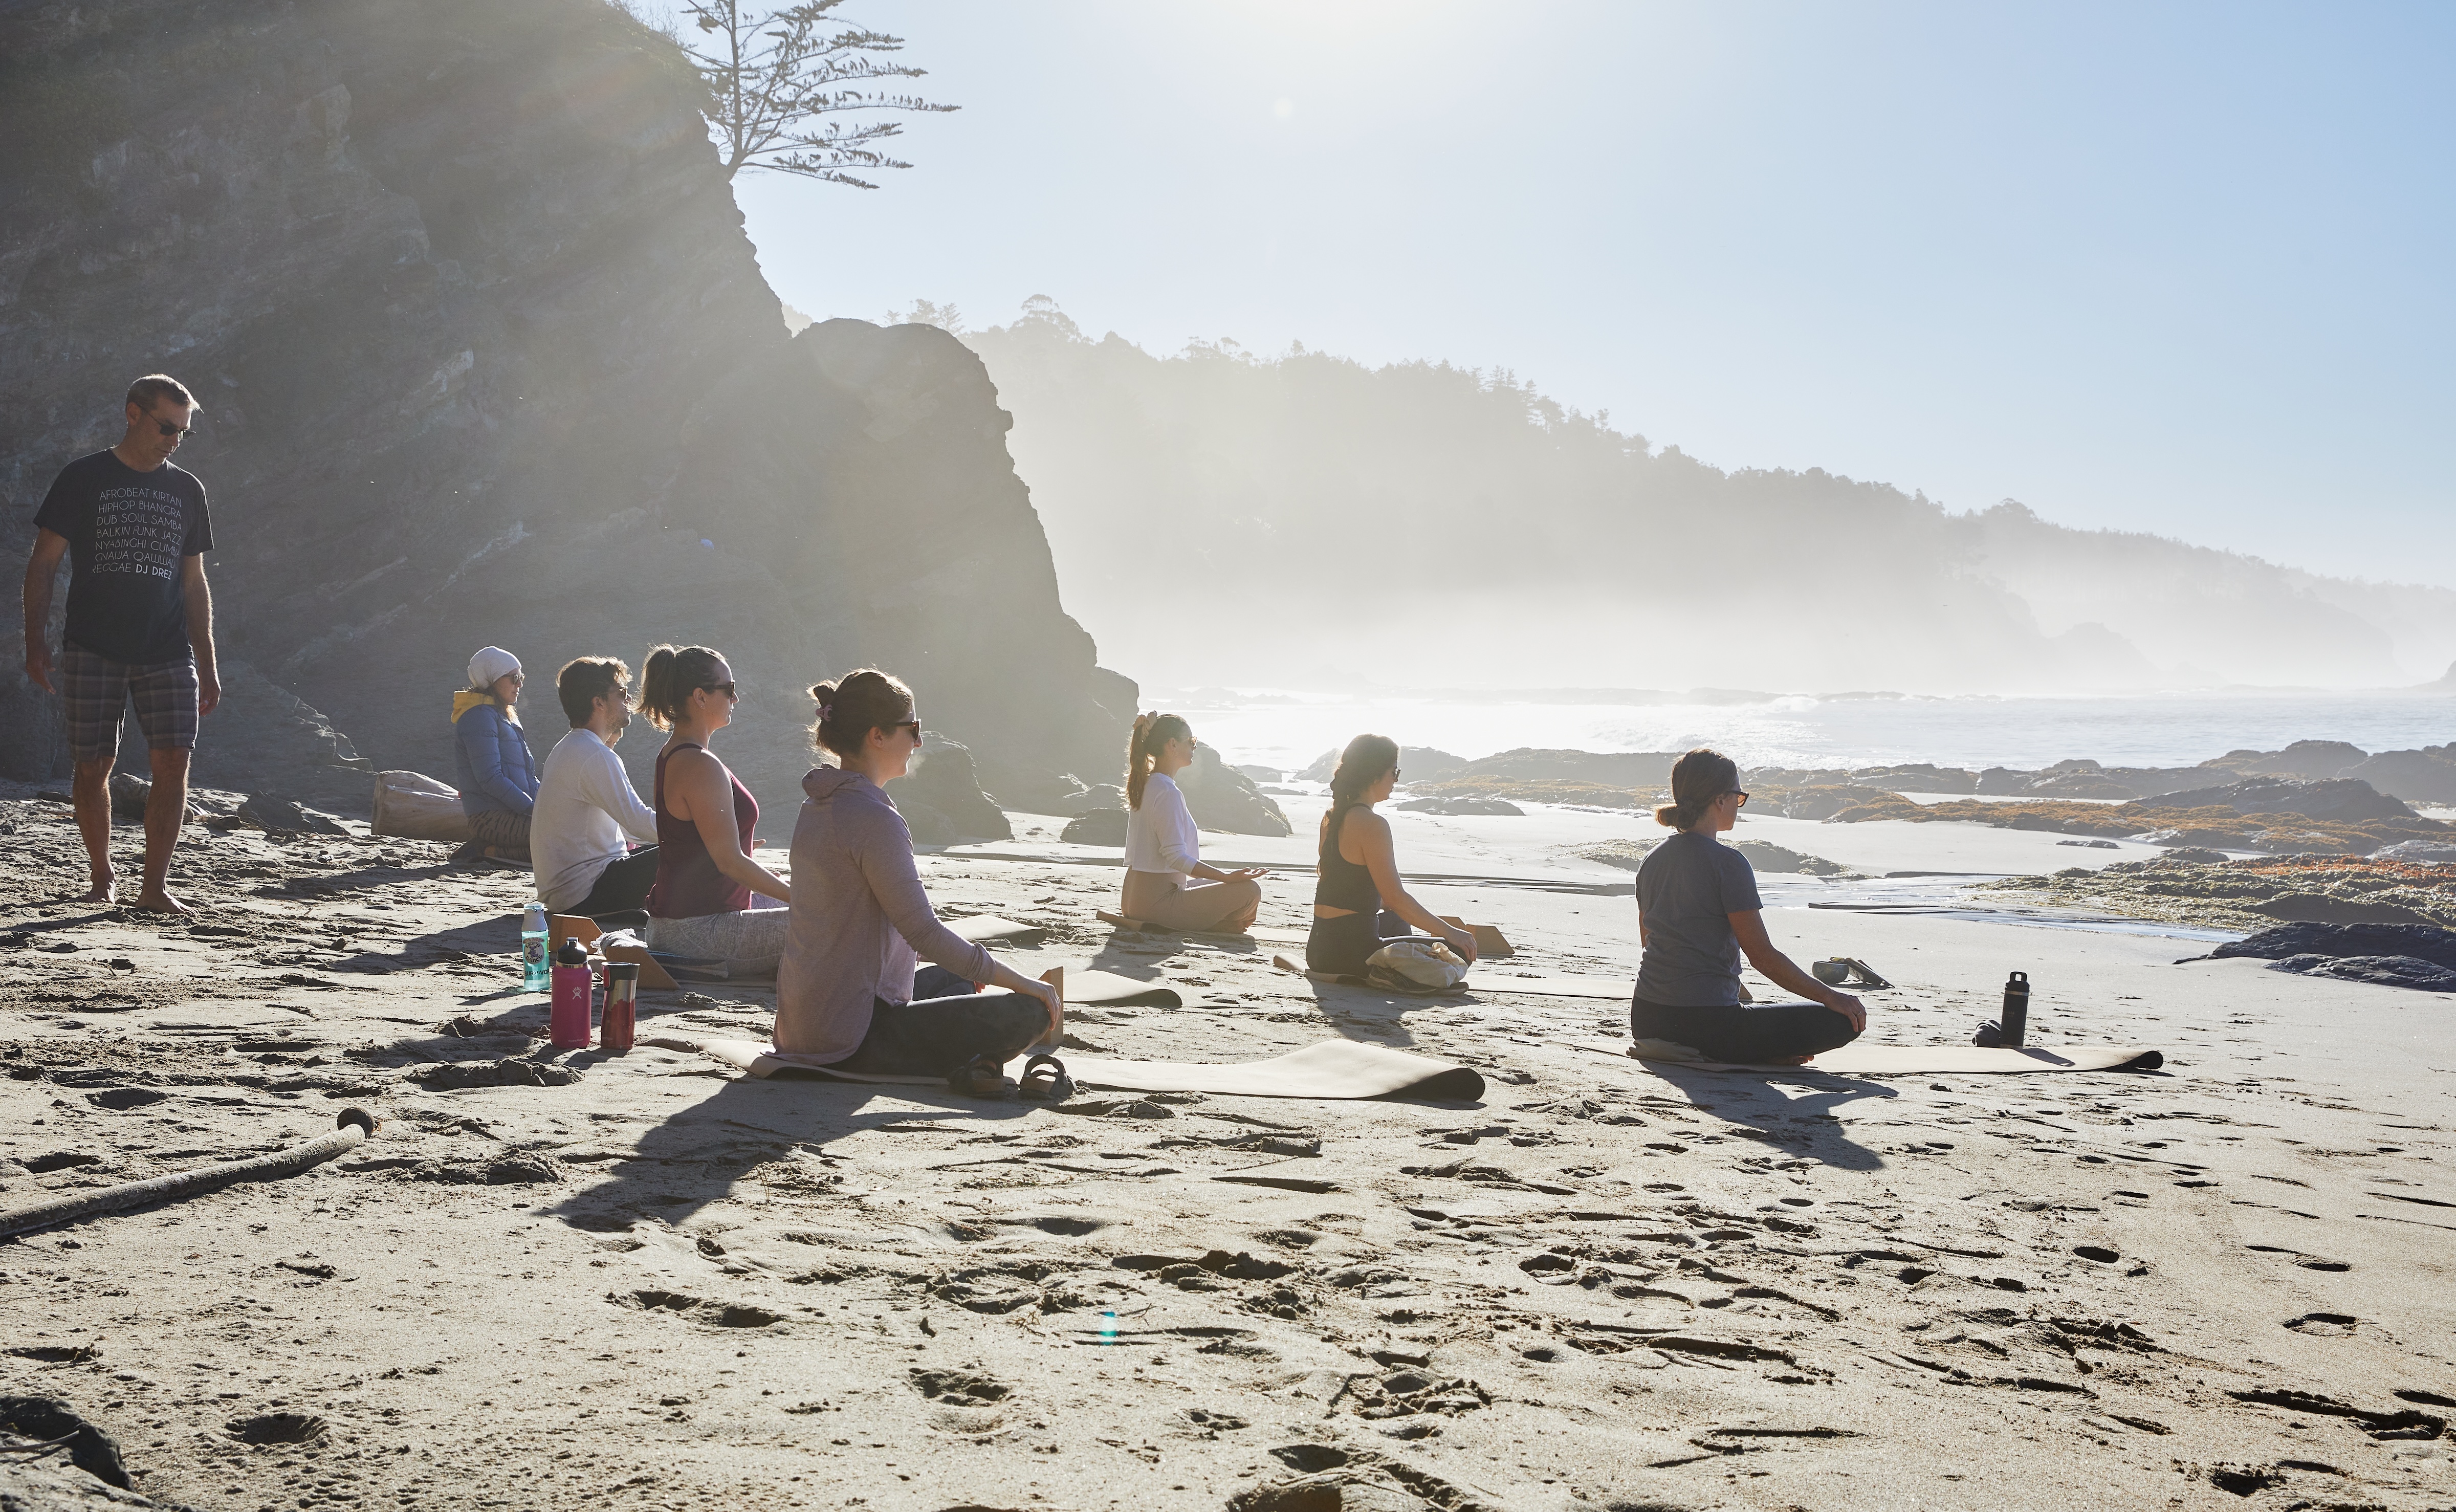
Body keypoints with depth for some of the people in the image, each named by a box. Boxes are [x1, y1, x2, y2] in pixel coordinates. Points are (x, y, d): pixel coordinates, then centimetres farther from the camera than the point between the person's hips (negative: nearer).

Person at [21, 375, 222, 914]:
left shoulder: (187, 490, 13)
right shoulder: (83, 479, 3)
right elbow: (43, 564, 3)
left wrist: (207, 666, 13)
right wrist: (36, 642, -7)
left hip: (168, 653, 2)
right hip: (93, 649, -2)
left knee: (174, 762, -9)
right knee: (94, 766, 0)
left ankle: (155, 885, -4)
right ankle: (102, 876, 18)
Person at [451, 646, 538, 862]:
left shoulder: (507, 717, 23)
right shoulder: (480, 715, -8)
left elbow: (528, 777, 25)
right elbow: (490, 778, -17)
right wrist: (534, 809, -17)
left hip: (511, 815, 10)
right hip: (491, 818, -10)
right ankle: (491, 851, -13)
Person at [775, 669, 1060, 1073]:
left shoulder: (819, 807, 12)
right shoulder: (874, 819, -18)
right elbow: (923, 931, -21)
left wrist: (975, 965, 24)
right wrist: (1020, 982, -11)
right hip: (848, 1041, -10)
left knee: (956, 981, 31)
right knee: (1028, 1011, -13)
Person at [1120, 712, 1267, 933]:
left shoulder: (1144, 785, 14)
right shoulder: (1168, 792, -17)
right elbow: (1176, 857, -22)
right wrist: (1229, 877, -22)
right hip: (1157, 902, -10)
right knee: (1249, 890, -16)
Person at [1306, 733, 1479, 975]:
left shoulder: (1332, 818, 11)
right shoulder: (1372, 825, -17)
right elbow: (1396, 898, -19)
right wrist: (1450, 932, -10)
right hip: (1350, 953, -10)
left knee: (1397, 922, 40)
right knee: (1461, 952, -8)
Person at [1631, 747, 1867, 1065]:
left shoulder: (1652, 860, 10)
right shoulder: (1728, 863, -12)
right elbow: (1762, 955, -12)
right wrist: (1830, 996, -3)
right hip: (1705, 1024, -8)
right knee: (1845, 1021, -4)